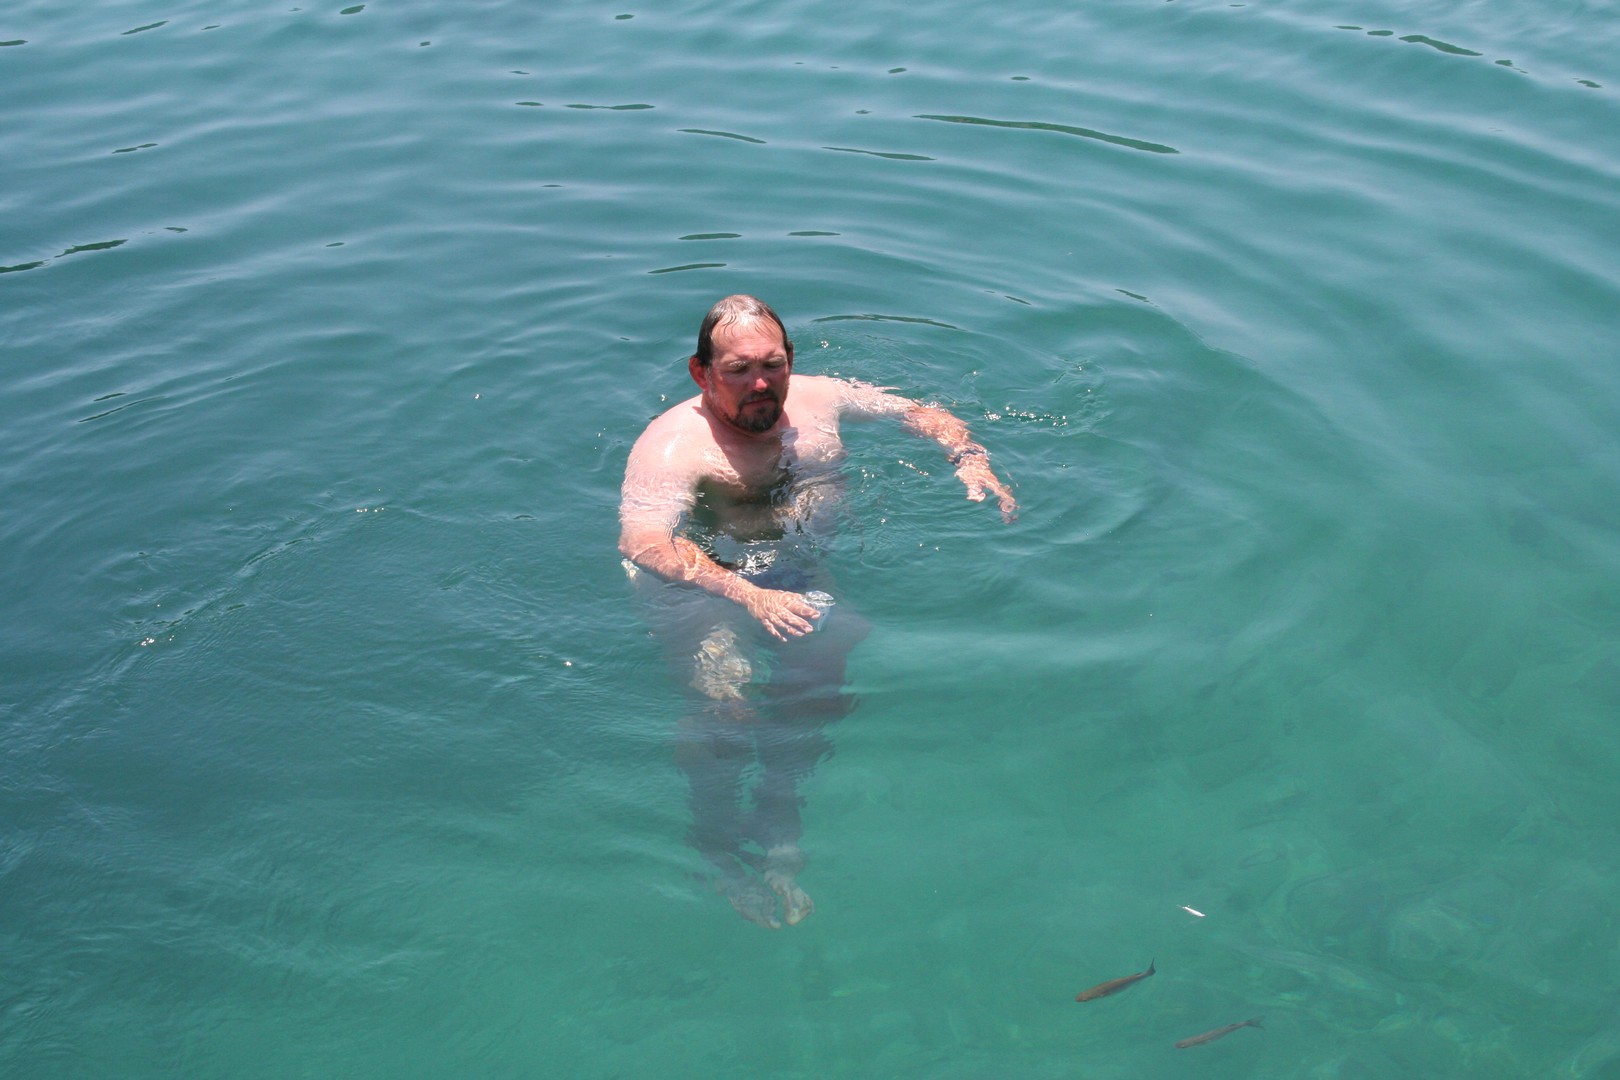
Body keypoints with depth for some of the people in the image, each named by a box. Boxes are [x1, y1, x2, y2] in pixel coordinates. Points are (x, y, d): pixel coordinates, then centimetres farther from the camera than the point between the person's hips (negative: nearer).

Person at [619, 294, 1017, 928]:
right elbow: (642, 544, -34)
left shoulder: (816, 400, 2)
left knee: (831, 672, -17)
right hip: (704, 583, -5)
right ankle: (719, 845, 2)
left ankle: (777, 820, 7)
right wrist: (750, 596, -46)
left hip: (799, 569, 6)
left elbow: (917, 412, 16)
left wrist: (969, 461, -3)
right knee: (725, 701, -26)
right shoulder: (674, 445, -19)